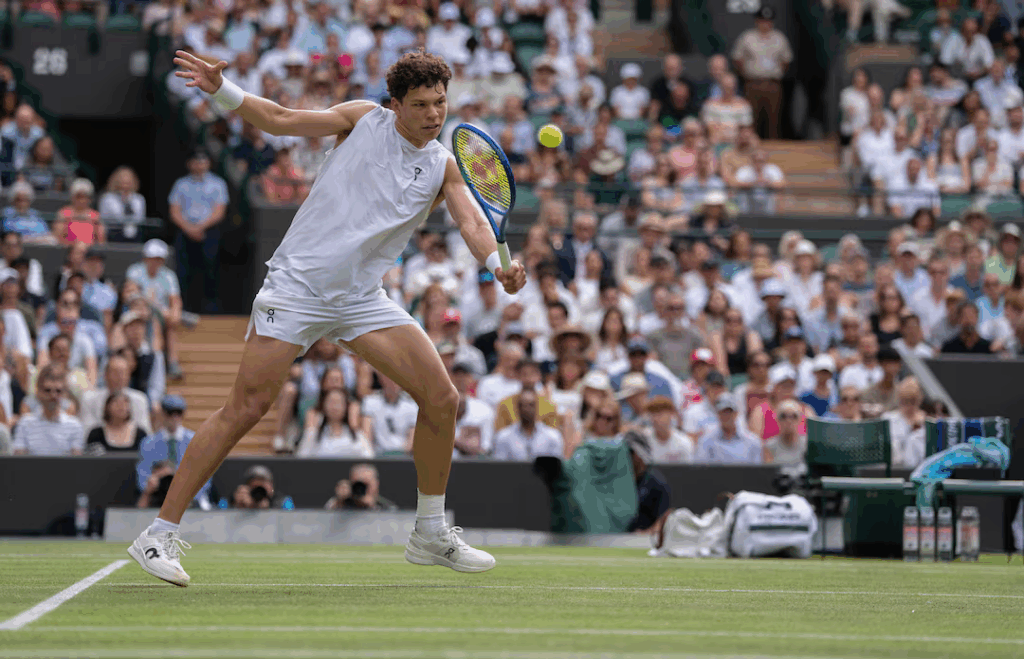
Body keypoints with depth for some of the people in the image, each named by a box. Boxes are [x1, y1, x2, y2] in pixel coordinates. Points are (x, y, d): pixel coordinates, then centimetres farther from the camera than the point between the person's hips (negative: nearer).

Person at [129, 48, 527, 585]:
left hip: (361, 299, 4)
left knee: (441, 398, -5)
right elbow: (280, 120, -1)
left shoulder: (442, 167, 6)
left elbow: (473, 222, -8)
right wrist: (221, 89, -17)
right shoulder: (365, 120, 0)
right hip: (297, 284, -4)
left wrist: (498, 265, -29)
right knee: (246, 408, -12)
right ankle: (160, 534, -7)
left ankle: (430, 535, 13)